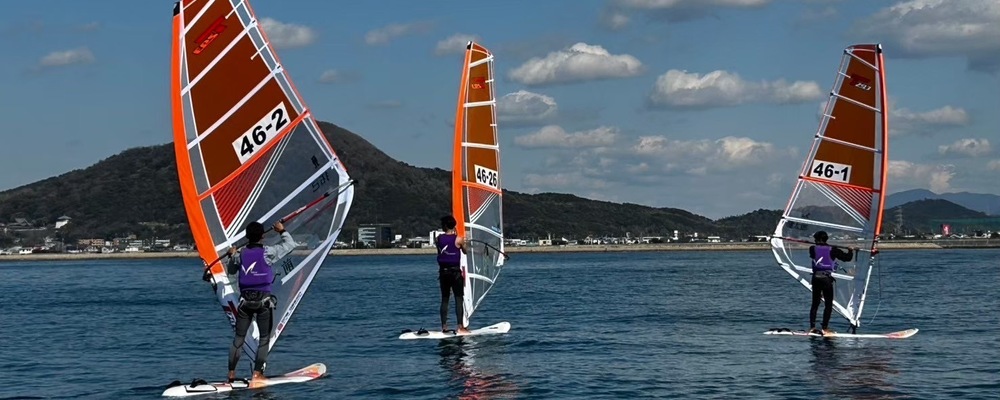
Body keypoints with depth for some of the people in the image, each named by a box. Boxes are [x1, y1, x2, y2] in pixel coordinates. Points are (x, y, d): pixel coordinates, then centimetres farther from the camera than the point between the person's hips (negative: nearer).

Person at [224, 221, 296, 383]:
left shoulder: (241, 255, 4)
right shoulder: (267, 252, -7)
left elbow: (231, 271, 24)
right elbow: (290, 244, 5)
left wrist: (231, 256, 39)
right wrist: (282, 230, 18)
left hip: (245, 300, 3)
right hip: (263, 299, -3)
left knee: (239, 337, 9)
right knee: (264, 338, 6)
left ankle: (231, 373, 9)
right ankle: (257, 373, 1)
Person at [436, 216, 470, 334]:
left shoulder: (438, 239, -1)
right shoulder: (458, 239, -9)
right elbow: (465, 252, 7)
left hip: (443, 272, 4)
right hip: (455, 272, -4)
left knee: (444, 299, 10)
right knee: (459, 299, 0)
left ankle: (444, 326, 9)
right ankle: (460, 327, -4)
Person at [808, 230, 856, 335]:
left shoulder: (813, 249, 6)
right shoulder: (832, 250, 1)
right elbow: (846, 258, 1)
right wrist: (851, 251, 22)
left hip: (816, 278, 3)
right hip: (826, 278, -3)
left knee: (815, 303, 12)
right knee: (828, 304, 2)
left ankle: (812, 327, 7)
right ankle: (825, 328, -4)